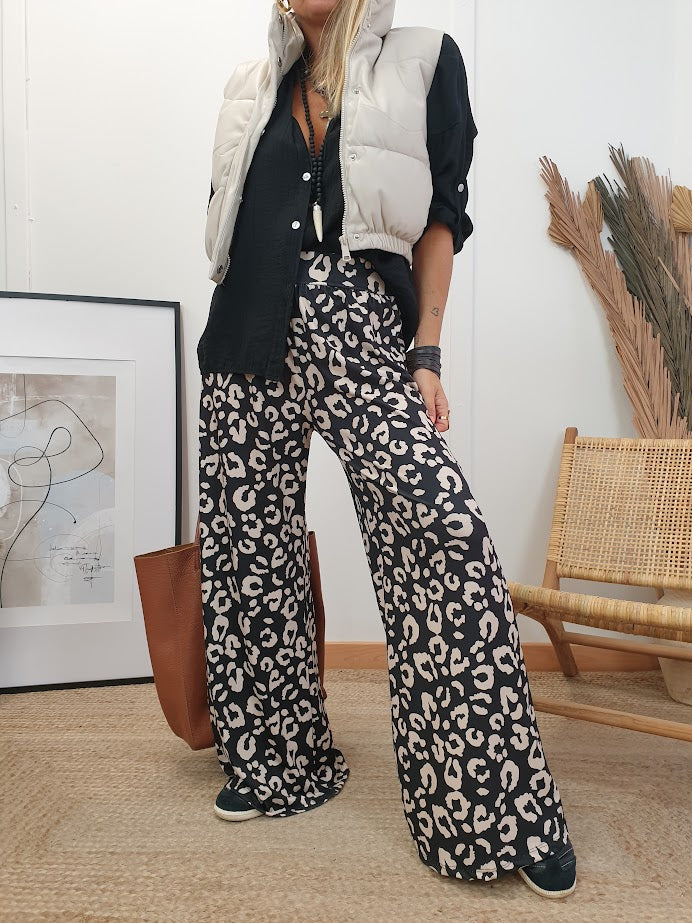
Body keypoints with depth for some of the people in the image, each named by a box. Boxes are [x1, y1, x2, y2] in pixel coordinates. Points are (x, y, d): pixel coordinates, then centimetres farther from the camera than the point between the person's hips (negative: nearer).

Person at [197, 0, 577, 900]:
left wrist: (426, 355, -6)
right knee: (248, 545, 2)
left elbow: (440, 218, 5)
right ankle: (275, 762, 20)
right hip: (252, 337, 4)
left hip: (360, 334, -3)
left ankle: (500, 807, -6)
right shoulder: (254, 84, 23)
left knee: (443, 531, -20)